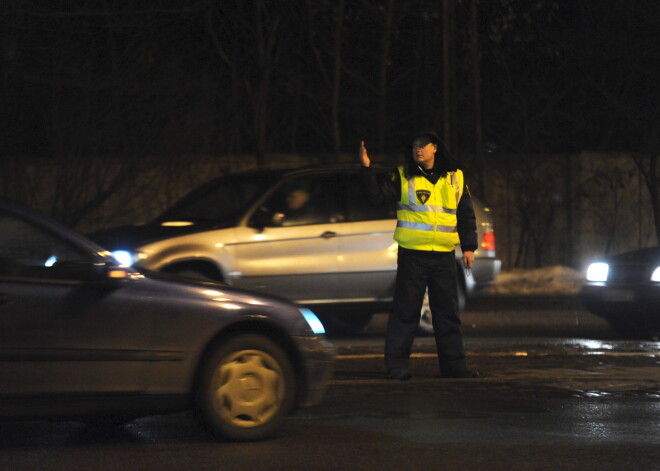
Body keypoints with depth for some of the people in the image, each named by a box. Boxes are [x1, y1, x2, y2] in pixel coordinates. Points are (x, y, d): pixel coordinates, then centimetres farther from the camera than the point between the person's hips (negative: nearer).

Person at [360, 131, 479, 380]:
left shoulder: (455, 178, 9)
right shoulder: (403, 176, 3)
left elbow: (466, 215, 12)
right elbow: (378, 194, -9)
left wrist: (468, 247, 6)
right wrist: (367, 168, -21)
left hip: (444, 257, 3)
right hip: (412, 254, -3)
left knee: (448, 312, 7)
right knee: (405, 311, -2)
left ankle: (453, 364, 13)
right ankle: (396, 364, 3)